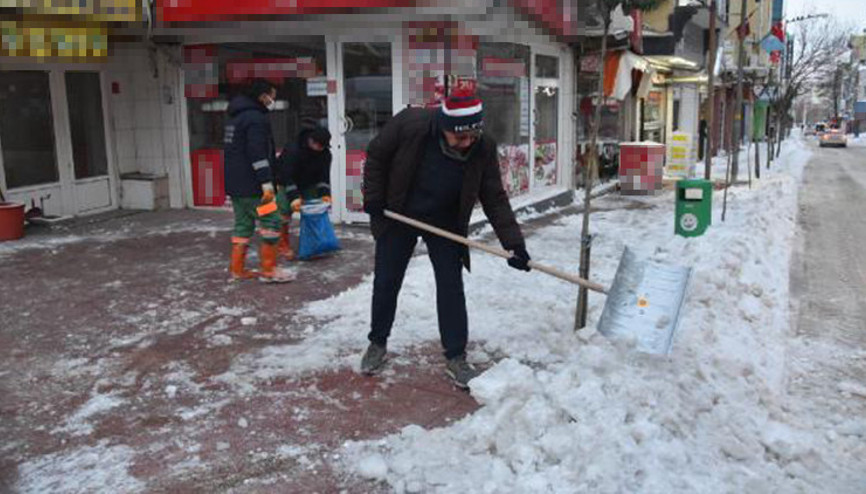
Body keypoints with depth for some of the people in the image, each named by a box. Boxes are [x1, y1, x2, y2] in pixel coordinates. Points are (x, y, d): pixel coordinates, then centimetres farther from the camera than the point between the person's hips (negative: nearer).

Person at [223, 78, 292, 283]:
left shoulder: (236, 117, 18)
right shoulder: (255, 118, -14)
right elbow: (257, 153, -22)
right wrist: (266, 183, -24)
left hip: (235, 184, 10)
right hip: (252, 186, -10)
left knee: (243, 225, 14)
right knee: (271, 222, -3)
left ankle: (237, 270, 17)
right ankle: (268, 270, -1)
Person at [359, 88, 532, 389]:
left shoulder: (483, 149, -22)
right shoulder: (410, 124, -28)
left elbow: (495, 199, -16)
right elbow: (376, 156, -11)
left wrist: (513, 242, -23)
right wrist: (373, 199, -11)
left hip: (445, 224, 1)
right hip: (397, 217, 0)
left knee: (451, 287, -2)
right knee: (385, 283, 9)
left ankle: (455, 359, 10)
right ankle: (378, 344, 30)